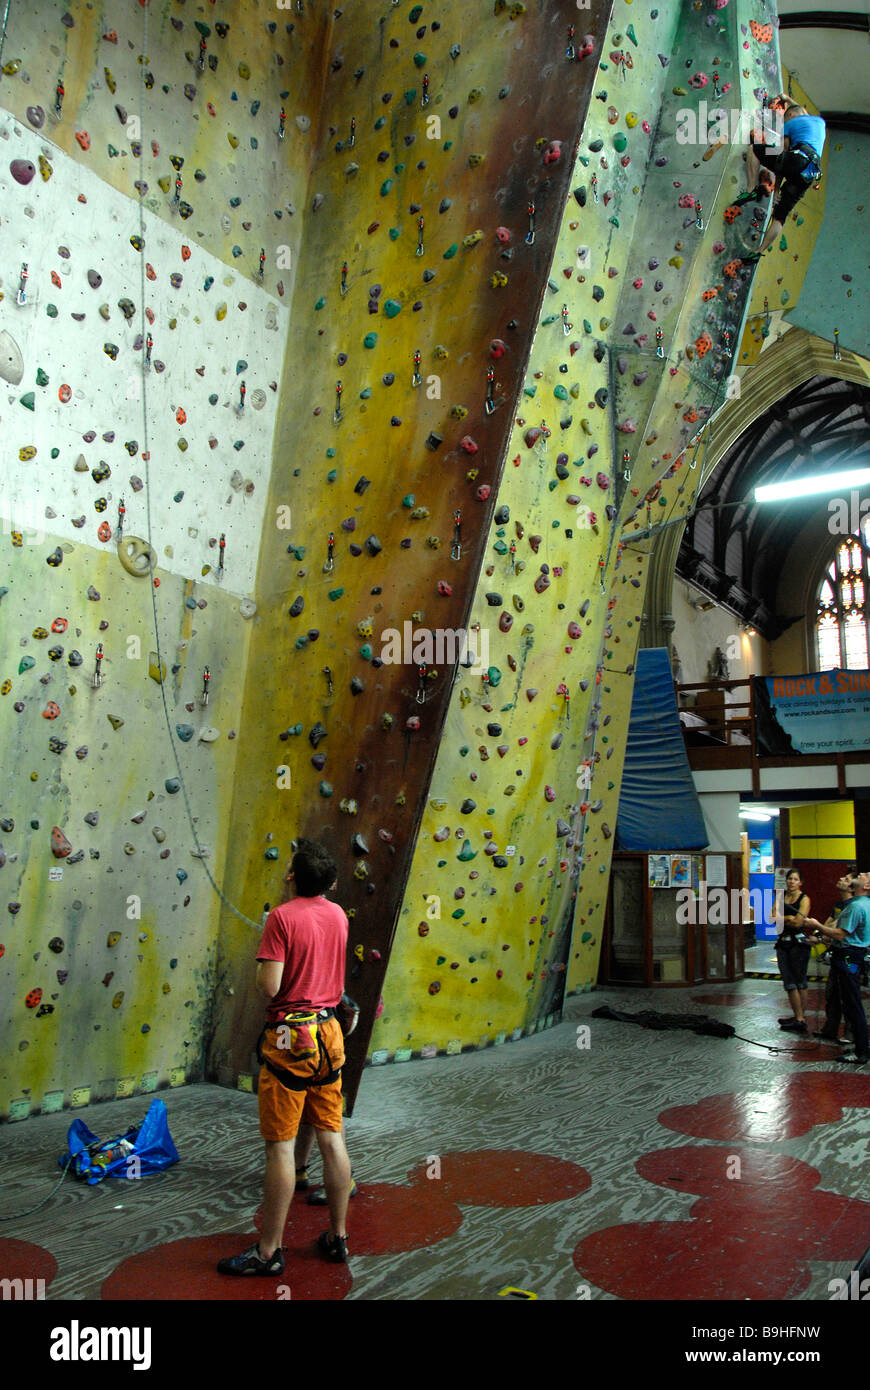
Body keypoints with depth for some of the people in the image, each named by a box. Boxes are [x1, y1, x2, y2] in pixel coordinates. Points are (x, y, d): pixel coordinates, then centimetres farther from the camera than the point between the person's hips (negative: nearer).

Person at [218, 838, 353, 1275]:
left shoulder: (282, 916, -15)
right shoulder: (337, 914, 4)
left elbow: (268, 987, -20)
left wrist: (261, 967, 2)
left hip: (289, 1038, -6)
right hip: (329, 1032, 7)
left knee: (281, 1144, 2)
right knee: (332, 1137, 13)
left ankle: (269, 1251, 11)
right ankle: (338, 1237, 23)